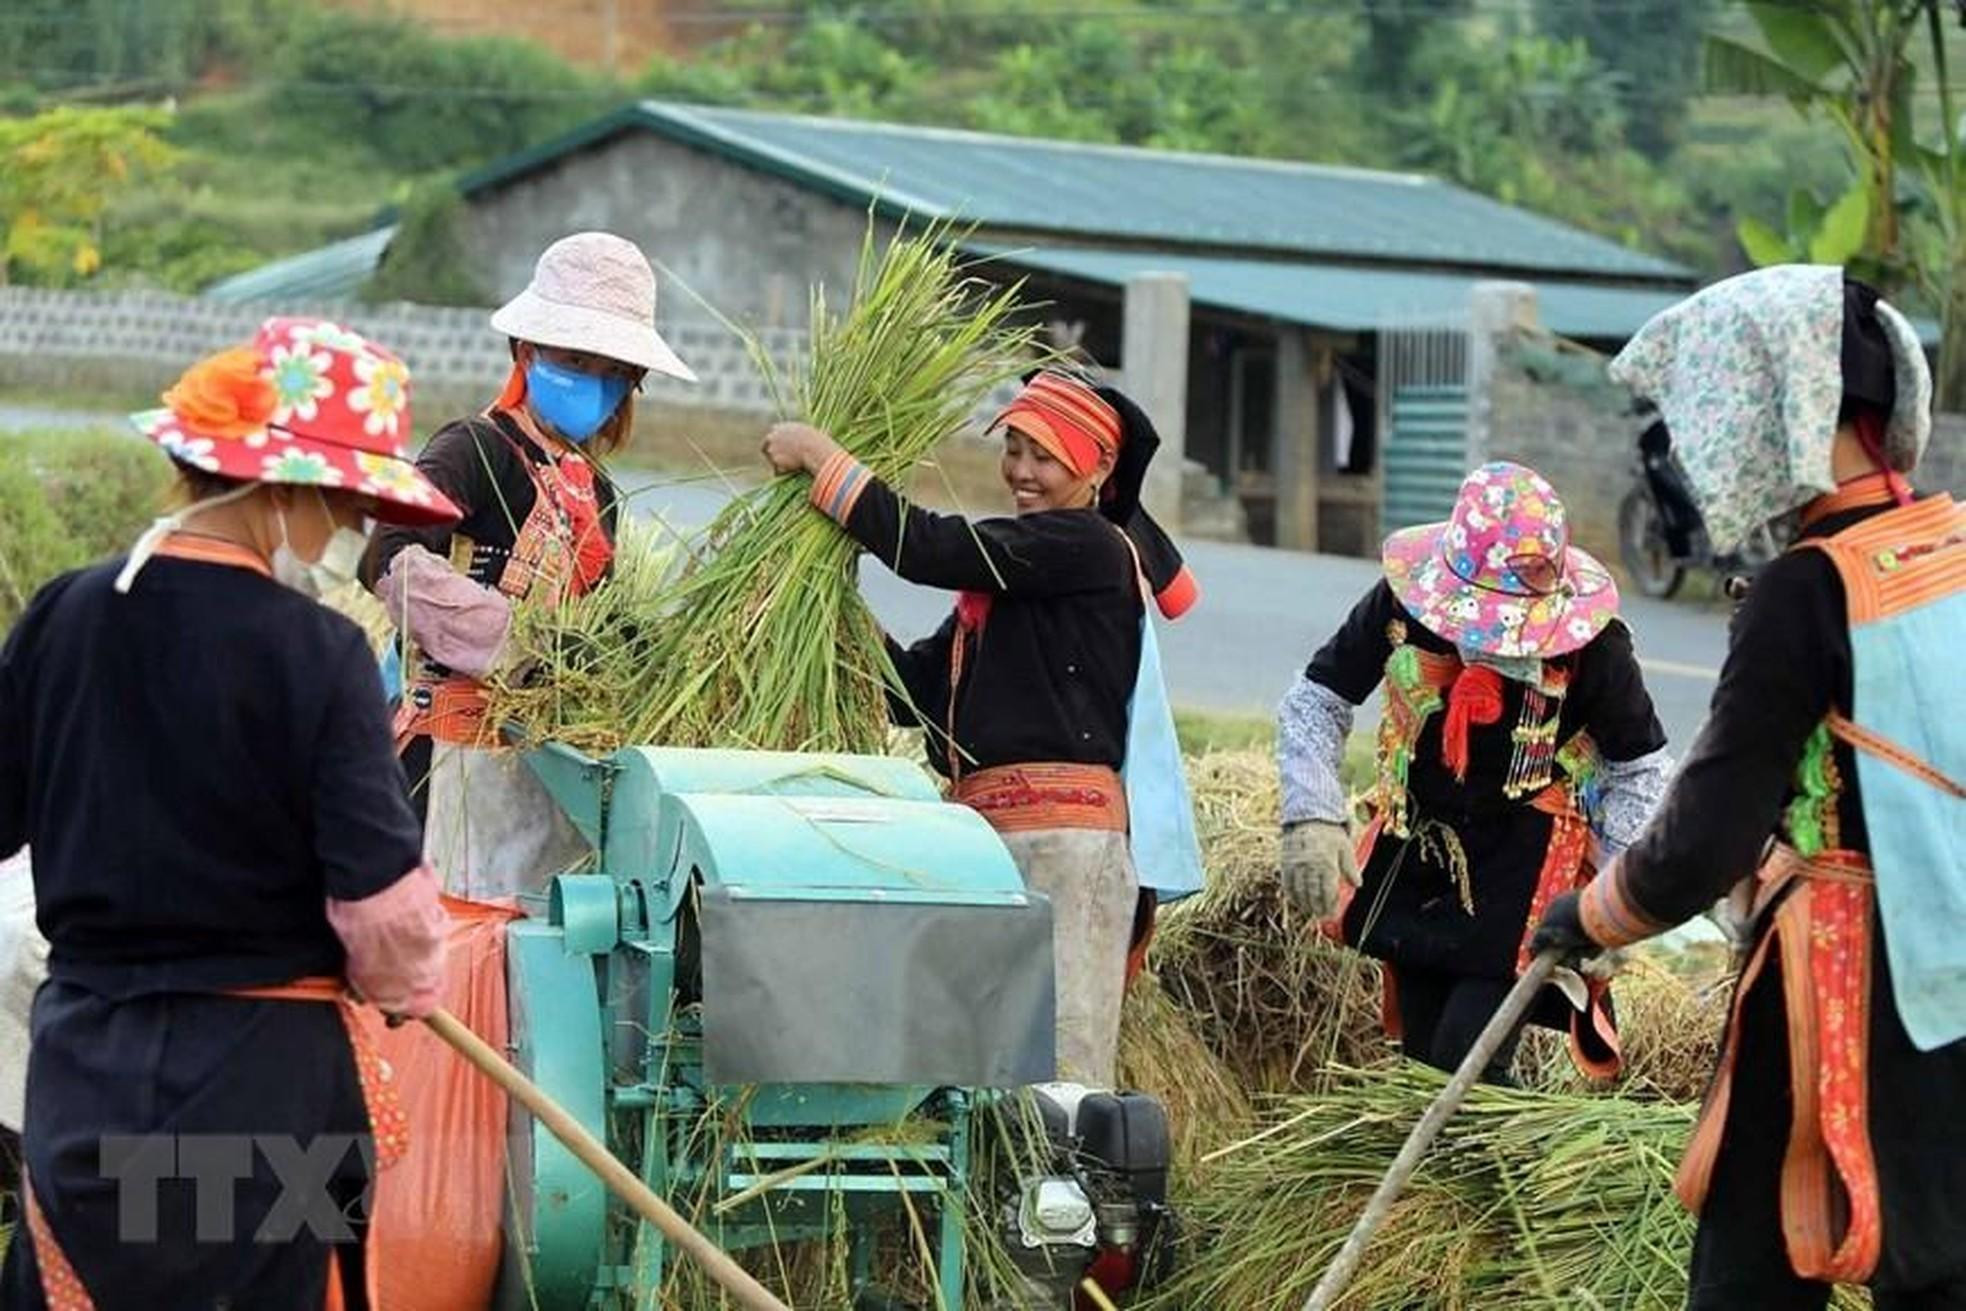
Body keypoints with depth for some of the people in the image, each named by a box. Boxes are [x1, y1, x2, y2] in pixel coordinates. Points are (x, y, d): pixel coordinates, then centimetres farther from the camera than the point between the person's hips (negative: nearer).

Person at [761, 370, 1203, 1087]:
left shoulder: (1087, 546, -7)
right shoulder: (1013, 565, 22)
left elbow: (928, 547, -14)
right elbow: (919, 688, 19)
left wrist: (819, 456, -6)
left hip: (1061, 835, -9)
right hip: (992, 833, 9)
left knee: (1059, 1069, -12)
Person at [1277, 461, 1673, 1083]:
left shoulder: (1590, 642, -18)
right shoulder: (1402, 602, -15)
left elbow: (1638, 772, -4)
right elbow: (1314, 703, -2)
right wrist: (1312, 819, -16)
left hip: (1526, 872, -4)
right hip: (1416, 854, 4)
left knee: (1467, 1062, -17)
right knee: (1421, 1061, 12)